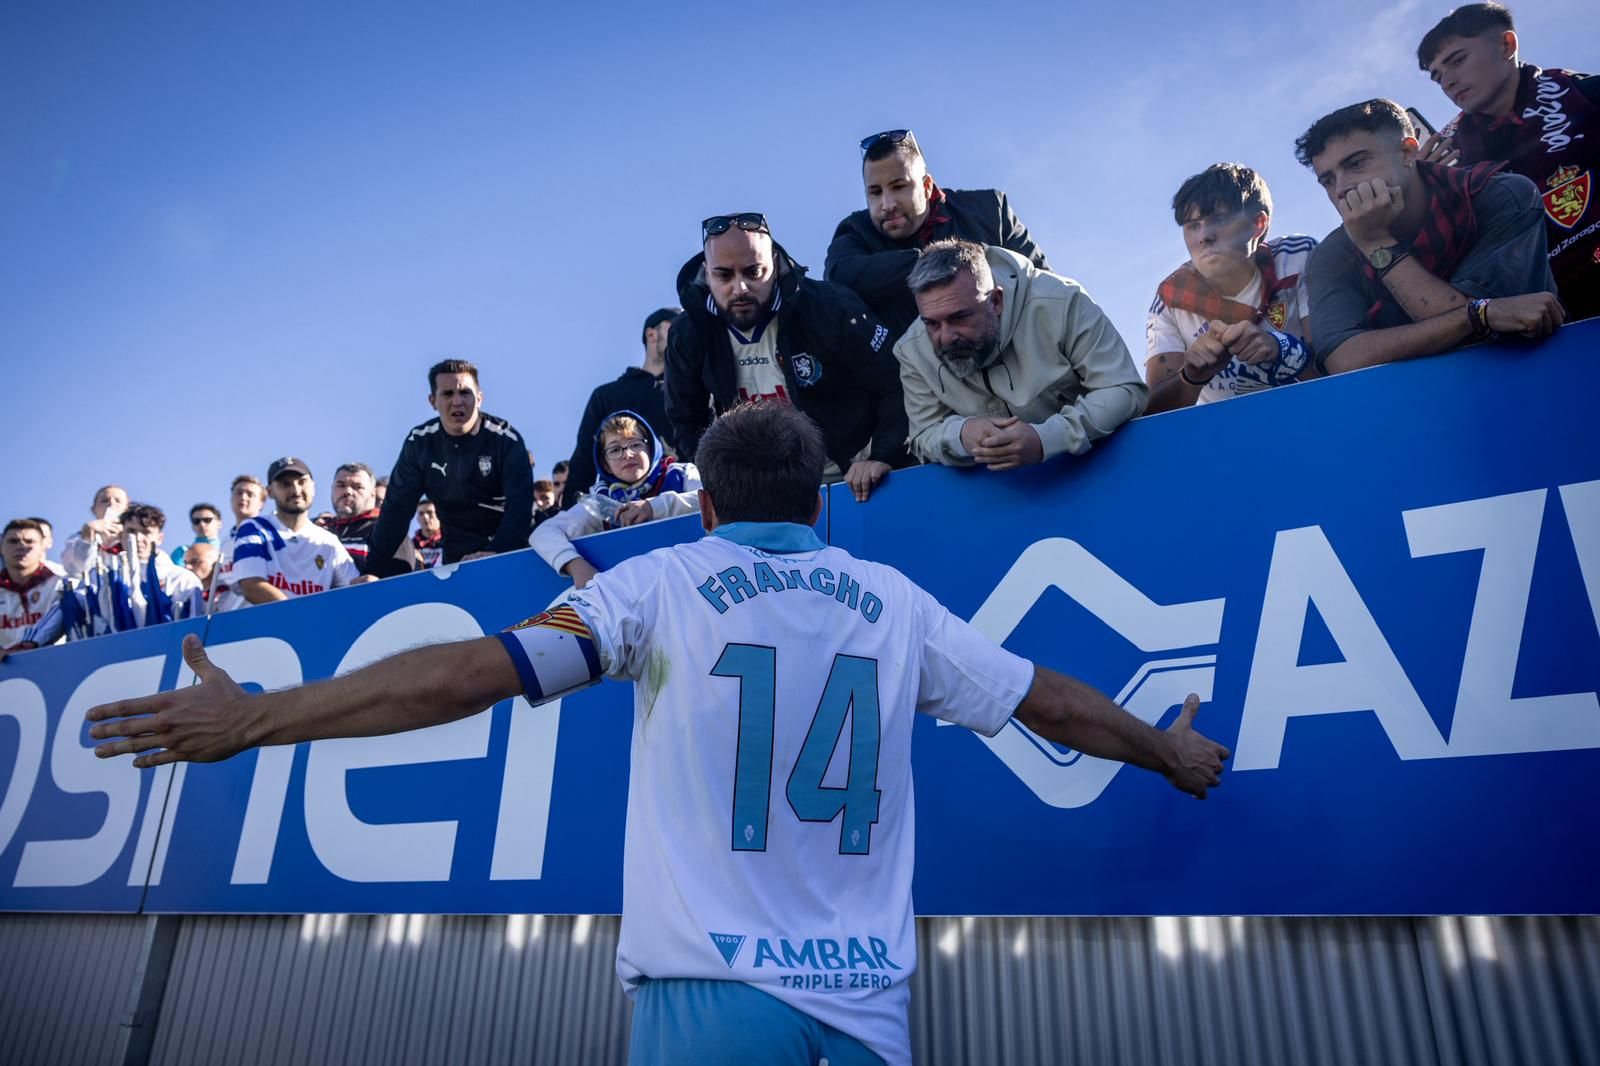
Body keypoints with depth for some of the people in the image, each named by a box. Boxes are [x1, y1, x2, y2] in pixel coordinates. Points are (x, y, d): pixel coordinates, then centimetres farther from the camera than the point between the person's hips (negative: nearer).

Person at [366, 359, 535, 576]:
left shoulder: (506, 440, -15)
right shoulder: (420, 443, -6)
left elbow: (520, 505, -23)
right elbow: (397, 508, -3)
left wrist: (496, 552, -37)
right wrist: (375, 569, -9)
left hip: (508, 550, -2)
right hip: (458, 555, 3)